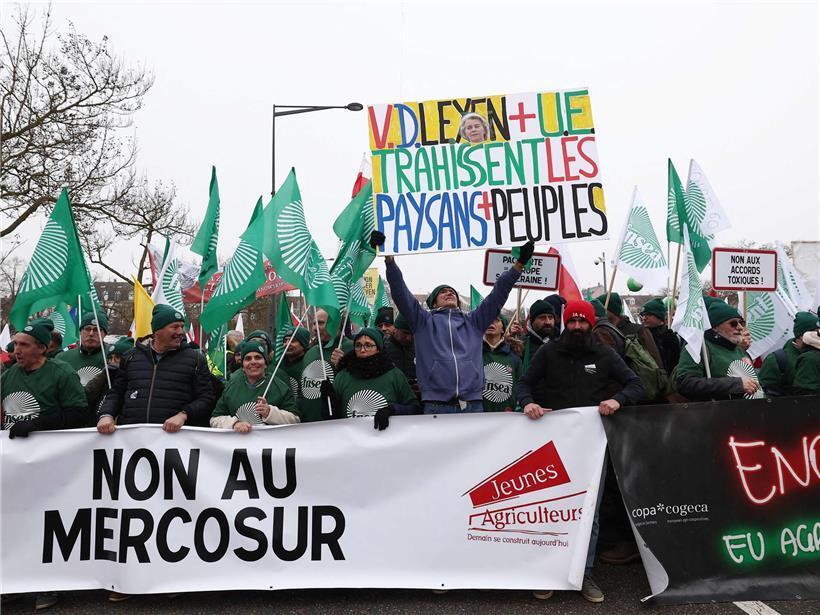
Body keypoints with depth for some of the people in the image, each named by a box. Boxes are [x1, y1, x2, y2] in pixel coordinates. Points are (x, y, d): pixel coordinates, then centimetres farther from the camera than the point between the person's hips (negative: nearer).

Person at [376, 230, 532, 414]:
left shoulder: (473, 321, 21)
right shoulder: (423, 321, 15)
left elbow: (498, 294, 15)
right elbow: (400, 292, 5)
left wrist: (519, 264, 8)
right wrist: (389, 259, -6)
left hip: (473, 404, 2)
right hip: (436, 406, -2)